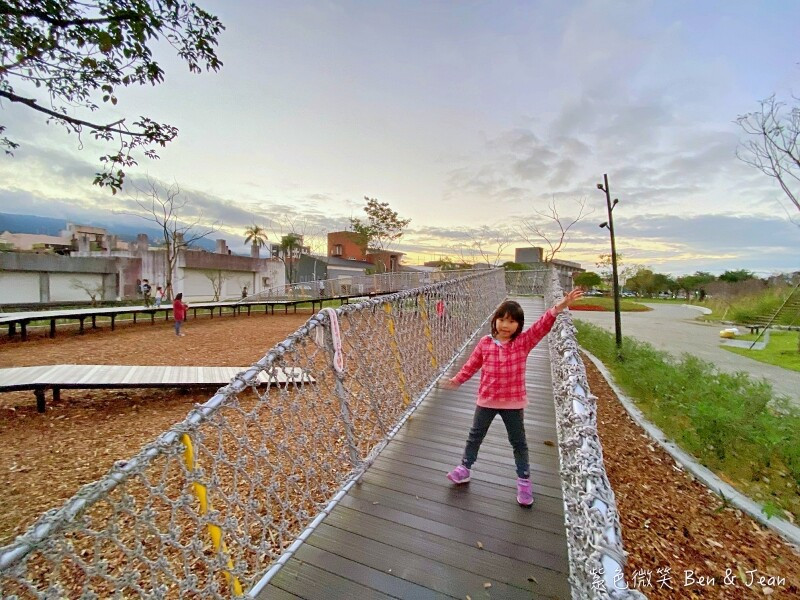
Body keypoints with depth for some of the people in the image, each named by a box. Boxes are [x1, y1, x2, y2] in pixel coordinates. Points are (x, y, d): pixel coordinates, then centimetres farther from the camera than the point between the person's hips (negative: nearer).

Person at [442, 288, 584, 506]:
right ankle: (464, 467, 37)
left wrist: (560, 306, -35)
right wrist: (457, 380, 8)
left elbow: (542, 325, -23)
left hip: (513, 402, -1)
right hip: (487, 400, 1)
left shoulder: (524, 342, -10)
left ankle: (524, 480, 34)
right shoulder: (485, 343, -7)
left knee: (518, 442, 15)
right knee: (475, 435, 17)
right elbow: (472, 364, 4)